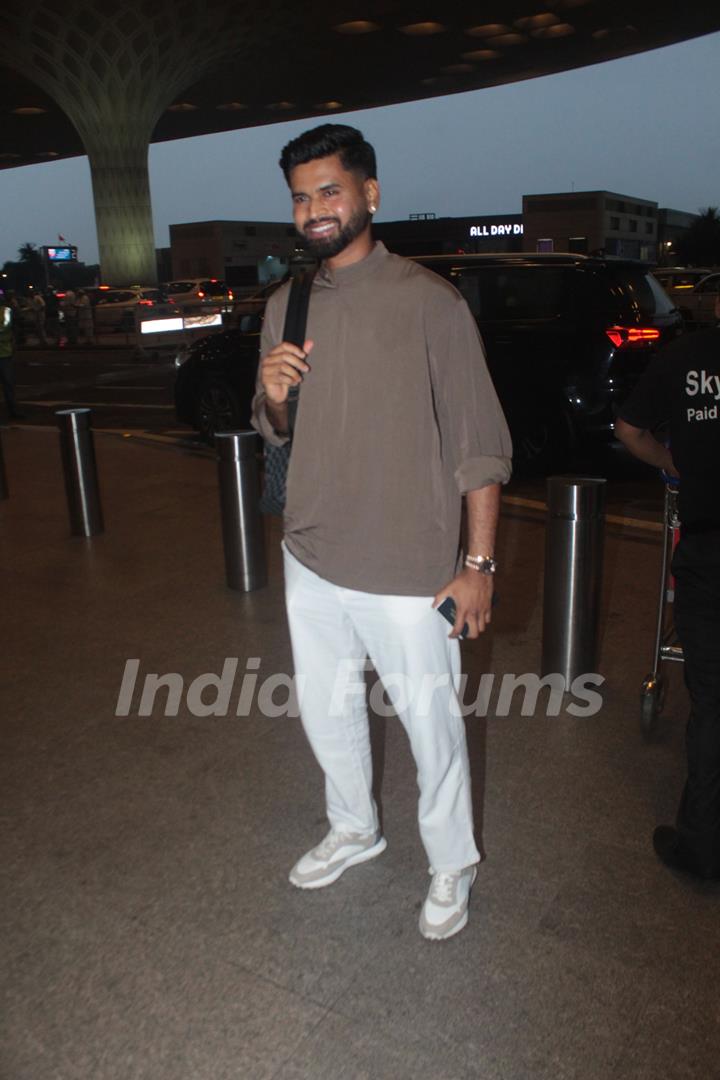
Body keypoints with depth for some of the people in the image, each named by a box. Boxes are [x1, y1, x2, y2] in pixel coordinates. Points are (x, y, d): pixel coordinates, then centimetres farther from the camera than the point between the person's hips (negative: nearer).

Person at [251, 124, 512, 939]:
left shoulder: (427, 301, -10)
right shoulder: (285, 305, 7)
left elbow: (479, 443, -10)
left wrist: (479, 564, -13)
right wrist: (271, 397, -8)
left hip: (408, 573, -5)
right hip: (311, 562, 6)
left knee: (431, 726, 8)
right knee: (325, 712, 20)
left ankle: (451, 865, 35)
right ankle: (353, 829, 47)